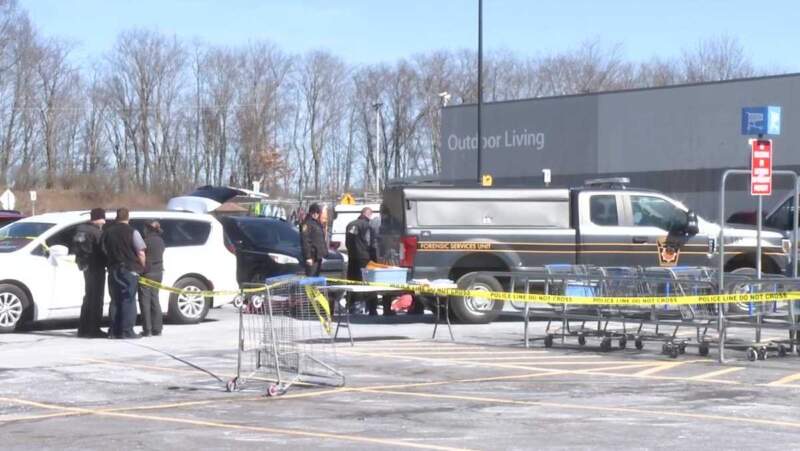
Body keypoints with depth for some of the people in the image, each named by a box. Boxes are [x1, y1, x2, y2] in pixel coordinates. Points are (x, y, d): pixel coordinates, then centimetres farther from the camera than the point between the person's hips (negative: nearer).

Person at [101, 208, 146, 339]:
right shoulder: (132, 232, -7)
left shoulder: (106, 232, 8)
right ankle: (127, 331, -6)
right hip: (130, 269, -5)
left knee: (116, 301, 12)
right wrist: (142, 268, 4)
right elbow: (141, 253, -10)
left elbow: (105, 251, 15)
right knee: (128, 301, -3)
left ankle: (114, 330, 10)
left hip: (113, 270, 5)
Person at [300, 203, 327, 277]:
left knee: (316, 276, 12)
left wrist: (323, 252, 15)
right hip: (312, 257, -9)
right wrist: (308, 257, -22)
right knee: (311, 277, -11)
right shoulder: (307, 224, -11)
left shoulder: (318, 224, 17)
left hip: (319, 256, 9)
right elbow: (305, 241, -17)